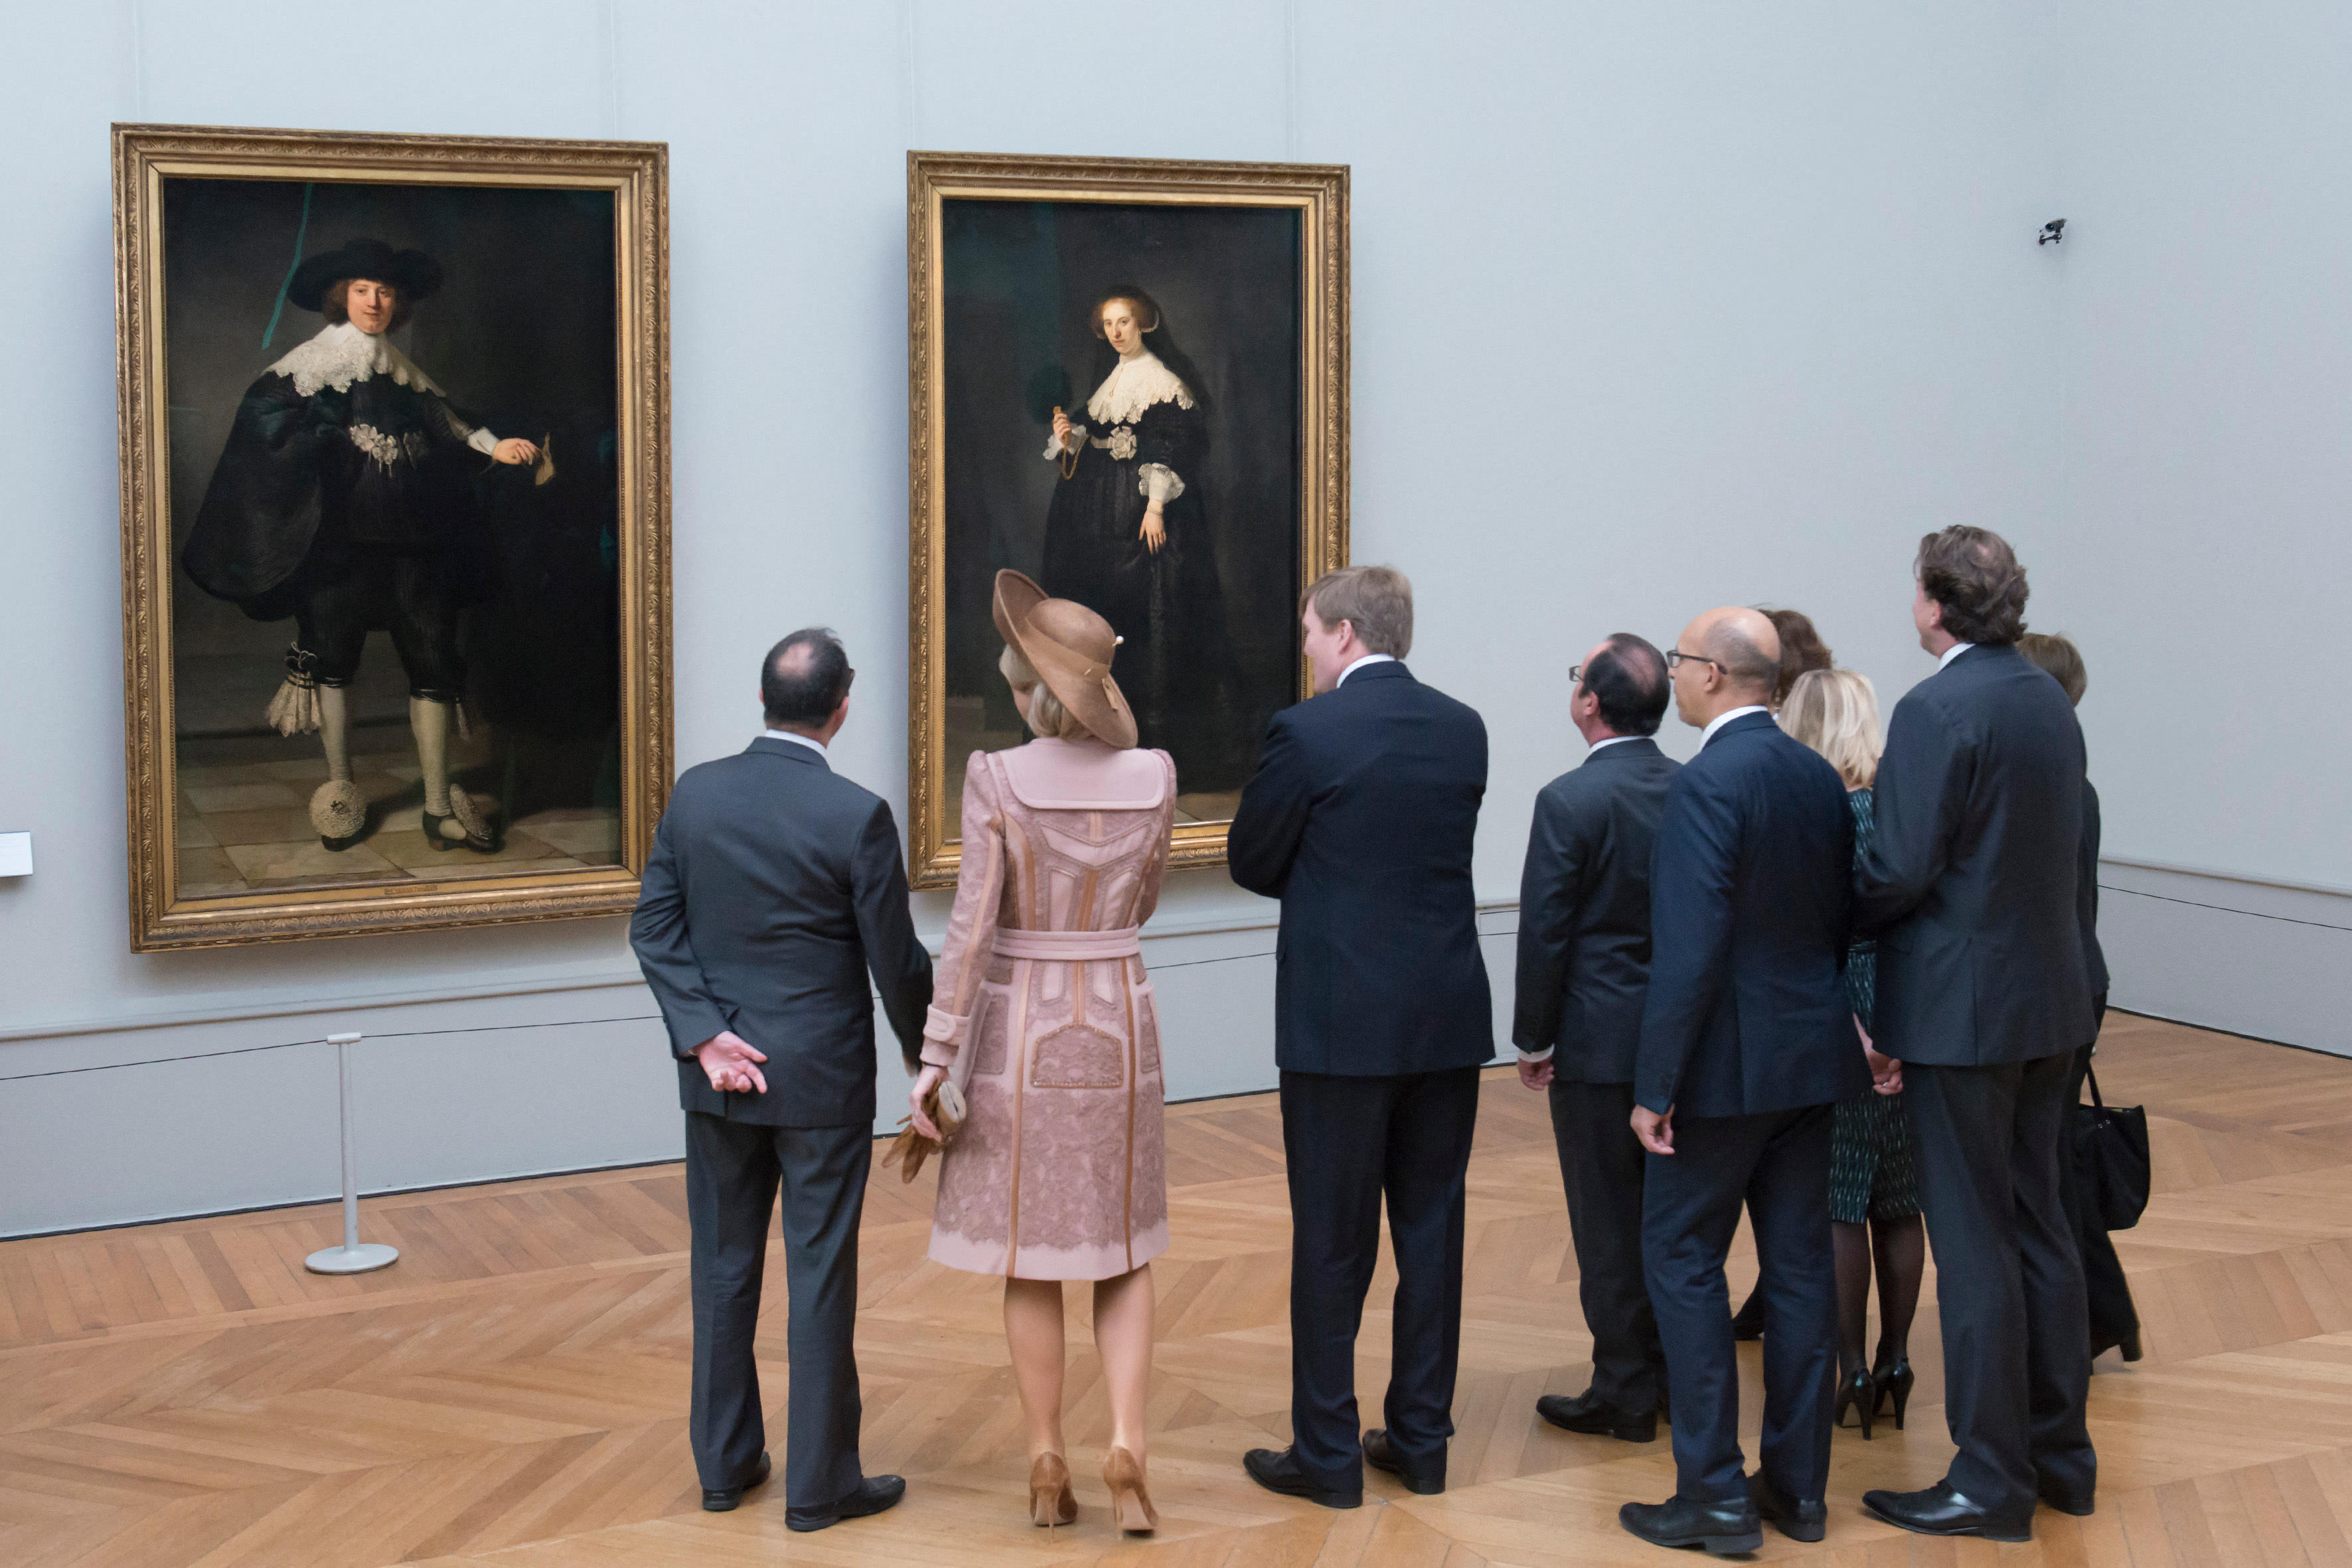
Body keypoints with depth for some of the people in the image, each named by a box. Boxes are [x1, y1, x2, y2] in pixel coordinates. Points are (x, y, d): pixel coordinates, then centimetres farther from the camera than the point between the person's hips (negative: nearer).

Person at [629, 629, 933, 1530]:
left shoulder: (694, 794, -2)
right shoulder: (857, 816, -15)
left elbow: (654, 927, -3)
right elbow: (896, 959, -9)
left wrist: (705, 1035, -6)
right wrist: (921, 1051, 7)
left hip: (722, 1076, 4)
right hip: (823, 1081, -4)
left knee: (724, 1269, 14)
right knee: (820, 1278, 5)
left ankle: (725, 1463, 25)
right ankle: (819, 1483, 13)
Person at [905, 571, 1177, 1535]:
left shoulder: (996, 780, -14)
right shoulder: (1152, 778, -5)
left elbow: (972, 931, -16)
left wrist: (934, 1059, -11)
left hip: (1017, 1031, -2)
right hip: (1117, 1029, 2)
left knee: (1029, 1255, 12)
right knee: (1123, 1248, 14)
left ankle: (1047, 1465, 15)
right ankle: (1126, 1449, -1)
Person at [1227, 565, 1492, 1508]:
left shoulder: (1306, 731, -12)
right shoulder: (1463, 729, 5)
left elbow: (1250, 863, -4)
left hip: (1343, 1023, -5)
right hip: (1449, 1016, 5)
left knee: (1331, 1243, 4)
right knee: (1431, 1233, 13)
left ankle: (1327, 1455, 11)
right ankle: (1420, 1439, 21)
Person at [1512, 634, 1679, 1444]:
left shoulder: (1569, 801, -17)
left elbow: (1544, 932, -15)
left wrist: (1533, 1040, -5)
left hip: (1598, 1042, -6)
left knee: (1609, 1222, 3)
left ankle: (1625, 1392, 11)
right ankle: (1677, 1370, 26)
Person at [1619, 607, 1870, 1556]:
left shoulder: (1708, 784, -18)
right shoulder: (1819, 777, 7)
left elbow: (1689, 951, -22)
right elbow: (1839, 920, 12)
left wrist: (1656, 1088, -17)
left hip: (1727, 1066, -8)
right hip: (1811, 1056, 8)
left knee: (1682, 1262, 2)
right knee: (1799, 1263, 11)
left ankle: (1716, 1495, 3)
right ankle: (1798, 1485, 19)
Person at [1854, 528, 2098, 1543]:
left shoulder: (1936, 711, -17)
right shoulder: (2049, 701, 9)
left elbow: (1902, 870, -21)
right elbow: (2050, 847, 13)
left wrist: (1843, 914, -1)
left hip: (1961, 1006, -8)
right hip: (2049, 998, 8)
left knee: (1973, 1243, -1)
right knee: (2039, 1225, 16)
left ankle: (1992, 1481, 6)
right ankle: (2059, 1451, 25)